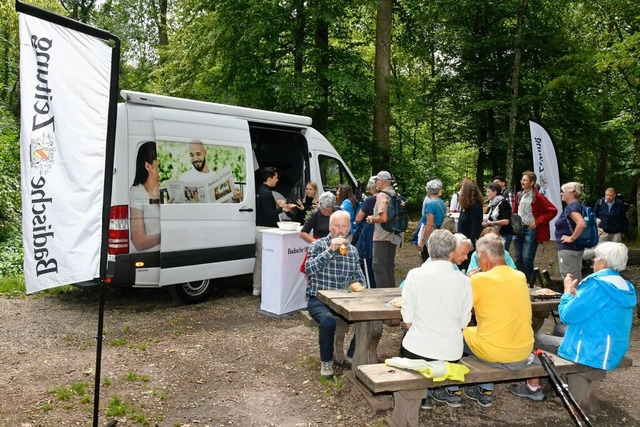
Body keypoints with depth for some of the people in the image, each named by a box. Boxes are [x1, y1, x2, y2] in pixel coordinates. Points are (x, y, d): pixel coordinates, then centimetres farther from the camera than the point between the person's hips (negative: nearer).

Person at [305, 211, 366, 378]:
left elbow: (359, 277, 18)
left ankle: (352, 355, 5)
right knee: (328, 321, -34)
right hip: (318, 299, -4)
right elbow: (309, 269, -19)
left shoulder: (352, 250, 12)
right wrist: (331, 250, -22)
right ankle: (326, 361, -8)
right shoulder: (318, 245, -2)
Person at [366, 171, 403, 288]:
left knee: (379, 266, -4)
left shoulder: (382, 195, -14)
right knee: (390, 266, 16)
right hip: (393, 235, 9)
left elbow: (383, 218, -24)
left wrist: (372, 219, -5)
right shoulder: (395, 195, 12)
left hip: (382, 236, -9)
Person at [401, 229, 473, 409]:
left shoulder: (415, 275, -11)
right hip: (452, 351, 2)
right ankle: (451, 390, 27)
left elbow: (407, 318, -5)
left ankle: (423, 393, 21)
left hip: (418, 348, -2)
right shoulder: (463, 280, -8)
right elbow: (464, 322, 0)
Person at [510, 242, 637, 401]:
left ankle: (533, 387, 18)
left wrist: (568, 291, -4)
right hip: (614, 352, 9)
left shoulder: (598, 284, -23)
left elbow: (566, 316, -18)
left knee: (534, 339, 7)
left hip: (592, 353, -9)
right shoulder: (625, 288, 4)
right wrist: (577, 293, 8)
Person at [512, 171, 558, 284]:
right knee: (518, 257, 9)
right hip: (518, 229, 6)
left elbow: (553, 211, -10)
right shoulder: (519, 195, 10)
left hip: (531, 229, -6)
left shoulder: (538, 197, -9)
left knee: (527, 257, -9)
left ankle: (529, 282, 6)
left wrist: (538, 221, -11)